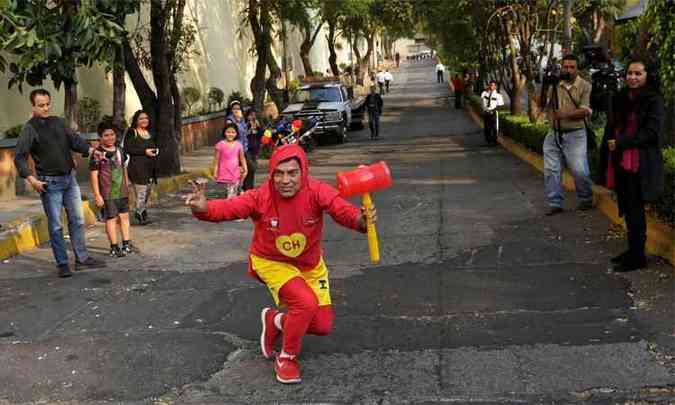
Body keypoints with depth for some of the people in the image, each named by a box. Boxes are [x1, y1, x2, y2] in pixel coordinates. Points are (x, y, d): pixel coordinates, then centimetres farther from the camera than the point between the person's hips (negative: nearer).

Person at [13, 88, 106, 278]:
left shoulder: (59, 122, 9)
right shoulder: (30, 129, -7)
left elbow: (74, 139, 9)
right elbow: (19, 157, -9)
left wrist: (90, 150, -10)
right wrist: (31, 179, -20)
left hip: (69, 178, 6)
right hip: (50, 182, -6)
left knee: (77, 220, 10)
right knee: (55, 225, 1)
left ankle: (82, 258, 18)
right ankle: (62, 264, 8)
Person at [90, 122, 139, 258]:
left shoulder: (119, 151, 8)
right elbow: (93, 175, -12)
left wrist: (127, 187, 20)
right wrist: (97, 195, -14)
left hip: (122, 192, 6)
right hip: (108, 194, -6)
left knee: (124, 216, 11)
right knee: (111, 218, 1)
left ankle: (126, 244, 21)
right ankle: (114, 247, 10)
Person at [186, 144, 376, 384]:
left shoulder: (316, 192, -27)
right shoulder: (261, 197, -27)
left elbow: (342, 210, -41)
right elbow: (227, 208, -37)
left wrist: (361, 220, -64)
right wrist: (203, 208, -59)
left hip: (310, 264, 3)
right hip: (272, 262, -3)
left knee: (323, 326, 3)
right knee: (306, 303, -28)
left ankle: (275, 320, 32)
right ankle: (286, 358, -2)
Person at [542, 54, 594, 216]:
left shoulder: (585, 86, -4)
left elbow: (585, 111, -13)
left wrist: (565, 114, -22)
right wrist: (545, 86, -9)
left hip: (575, 134, -4)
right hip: (554, 134, 4)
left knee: (579, 170, -5)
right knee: (551, 170, 4)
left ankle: (586, 199, 19)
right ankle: (555, 203, 14)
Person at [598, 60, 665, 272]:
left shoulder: (654, 101, -8)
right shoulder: (620, 99, 12)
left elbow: (651, 133, -15)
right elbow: (612, 128, 17)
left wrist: (620, 142, -16)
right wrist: (607, 156, 11)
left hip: (640, 165, -7)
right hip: (620, 161, 7)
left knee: (635, 209, -3)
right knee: (627, 208, 13)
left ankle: (637, 257, 7)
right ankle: (633, 250, 24)